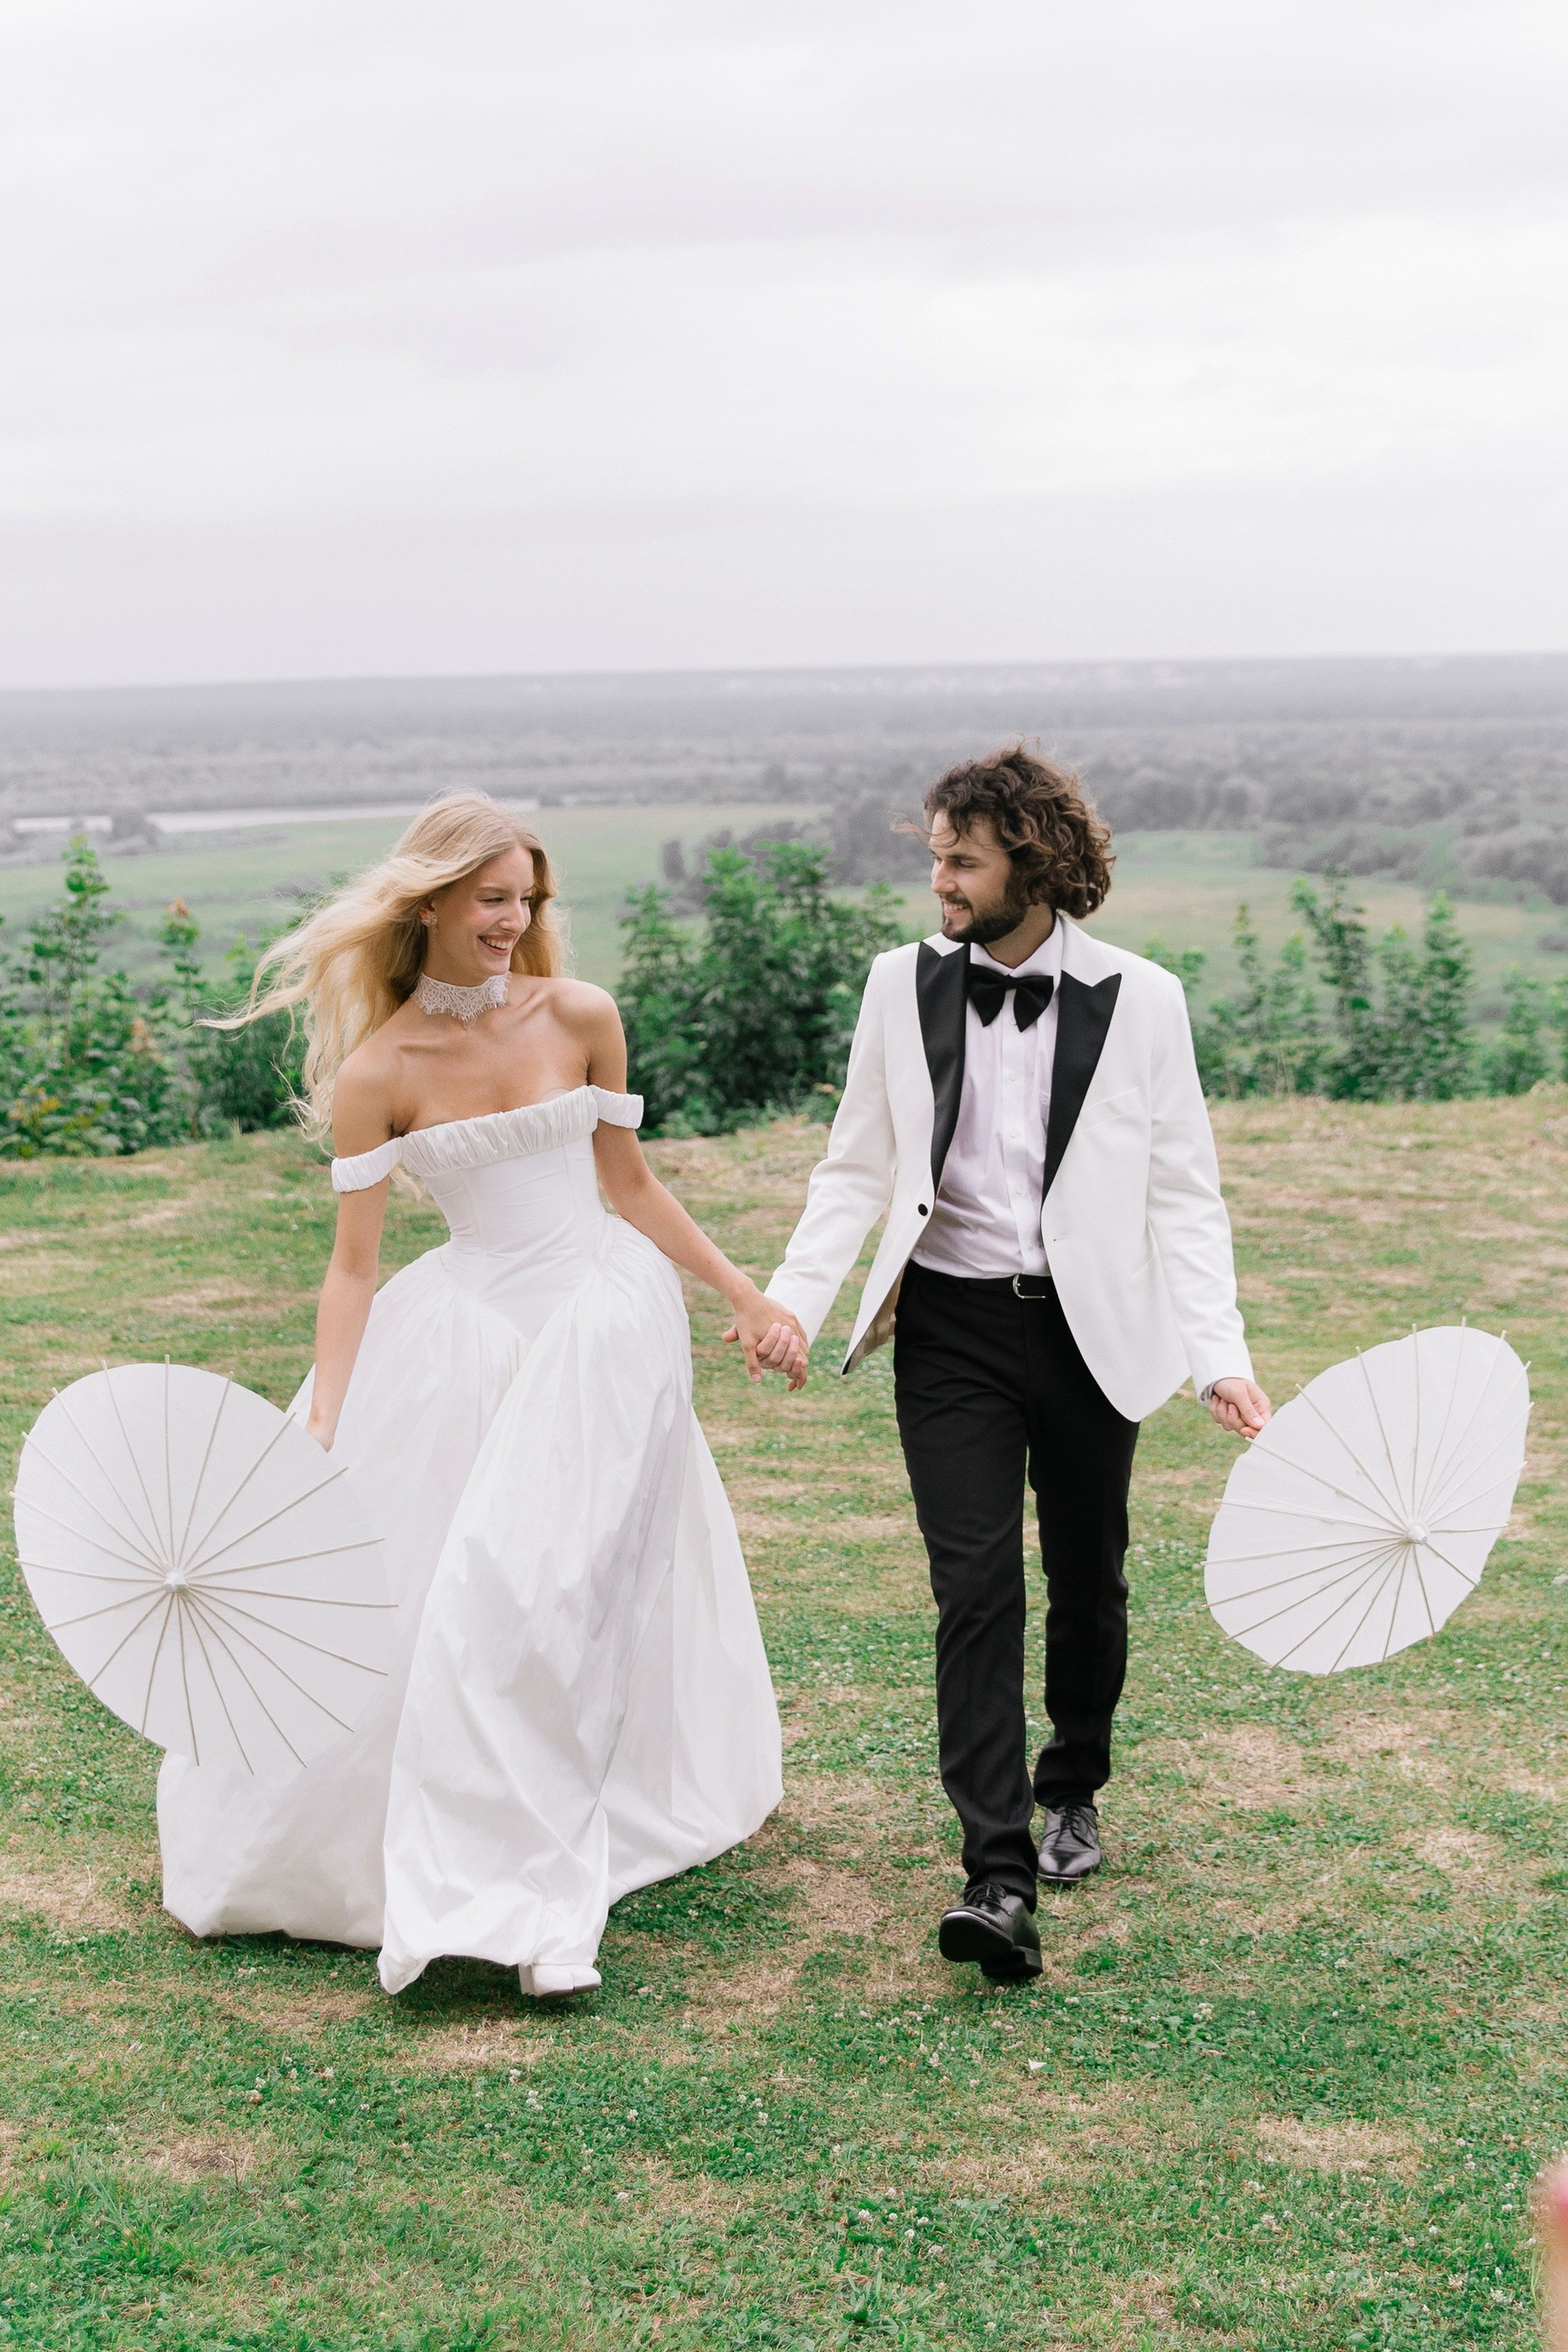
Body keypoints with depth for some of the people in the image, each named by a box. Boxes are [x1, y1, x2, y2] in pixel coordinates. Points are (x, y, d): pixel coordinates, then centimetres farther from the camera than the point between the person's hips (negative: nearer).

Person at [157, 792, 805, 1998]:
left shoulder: (581, 1018, -1)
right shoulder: (376, 1072, -6)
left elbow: (632, 1186, 9)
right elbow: (354, 1266, -5)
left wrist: (747, 1297, 9)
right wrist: (323, 1427, -12)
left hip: (604, 1319, 0)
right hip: (471, 1332, 0)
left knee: (531, 1584, -7)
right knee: (379, 1574, 1)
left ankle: (522, 1895, 2)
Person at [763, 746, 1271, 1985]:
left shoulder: (1138, 1000, -3)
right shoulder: (904, 986, 2)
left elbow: (1184, 1193, -1)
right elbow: (858, 1170, 8)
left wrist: (1220, 1354, -10)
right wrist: (793, 1300, -5)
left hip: (1091, 1326, 0)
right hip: (952, 1326, 0)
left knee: (1088, 1579, 13)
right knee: (975, 1588, -9)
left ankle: (1074, 1789, 39)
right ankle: (1000, 1877, -10)